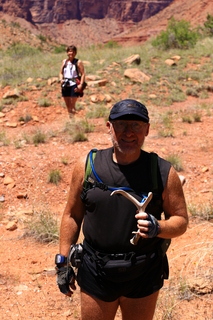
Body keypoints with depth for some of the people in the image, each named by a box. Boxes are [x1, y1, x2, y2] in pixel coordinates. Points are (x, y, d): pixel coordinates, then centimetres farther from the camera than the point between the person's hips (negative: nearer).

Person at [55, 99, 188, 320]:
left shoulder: (163, 173, -9)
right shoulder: (87, 166, -5)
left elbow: (181, 221, -3)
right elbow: (72, 215, 3)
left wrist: (157, 227, -24)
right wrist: (63, 261, 3)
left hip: (145, 275, 0)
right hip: (96, 271, 1)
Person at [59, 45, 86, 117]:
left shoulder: (78, 62, -2)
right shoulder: (64, 62, 11)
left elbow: (83, 74, -6)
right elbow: (61, 73, 17)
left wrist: (81, 85, -16)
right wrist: (61, 79, -3)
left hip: (74, 85, -5)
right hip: (65, 85, 5)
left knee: (72, 105, -8)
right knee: (68, 105, 9)